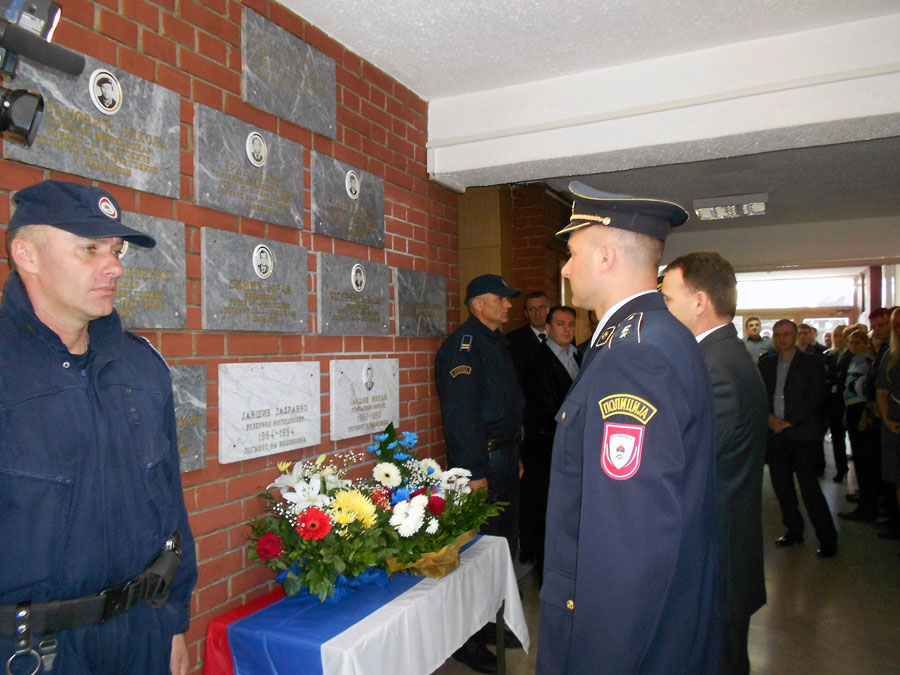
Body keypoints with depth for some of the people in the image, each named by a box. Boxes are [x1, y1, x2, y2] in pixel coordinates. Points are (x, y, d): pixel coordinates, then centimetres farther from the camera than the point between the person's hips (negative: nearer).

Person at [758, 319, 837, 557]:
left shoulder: (812, 362, 1)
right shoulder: (766, 363, 12)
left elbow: (816, 396, -7)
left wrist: (790, 422, -12)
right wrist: (770, 418, -7)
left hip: (803, 432, -4)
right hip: (775, 432, 4)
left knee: (808, 484, -8)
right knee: (781, 484, 8)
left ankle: (827, 539, 3)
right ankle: (794, 530, 23)